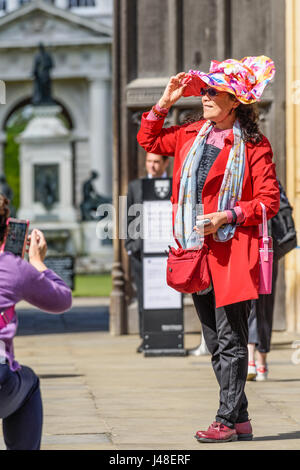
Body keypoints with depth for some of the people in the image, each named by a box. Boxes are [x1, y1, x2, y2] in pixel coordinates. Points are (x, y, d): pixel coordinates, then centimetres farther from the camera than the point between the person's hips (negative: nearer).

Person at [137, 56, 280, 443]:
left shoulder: (253, 145, -7)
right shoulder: (190, 135, 11)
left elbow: (269, 201, -8)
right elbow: (148, 139, 26)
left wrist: (225, 216, -18)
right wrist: (165, 102, 13)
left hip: (233, 250, -7)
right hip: (198, 251, 7)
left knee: (230, 339, -6)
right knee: (215, 342, 9)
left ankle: (227, 421, -1)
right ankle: (240, 419, 16)